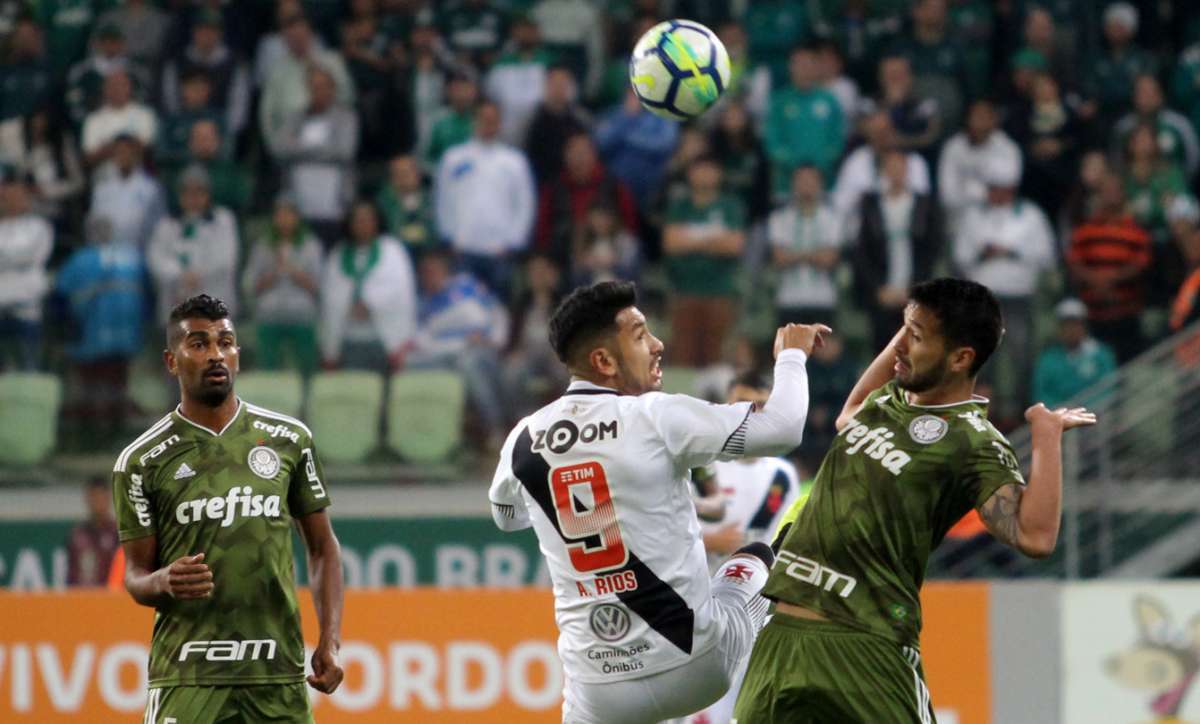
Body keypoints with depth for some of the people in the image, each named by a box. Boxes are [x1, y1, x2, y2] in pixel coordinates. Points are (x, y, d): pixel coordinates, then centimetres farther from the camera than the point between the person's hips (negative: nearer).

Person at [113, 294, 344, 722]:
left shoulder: (289, 439, 9)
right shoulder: (141, 461, 2)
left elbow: (322, 545, 15)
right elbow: (135, 575, 5)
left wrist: (330, 640, 3)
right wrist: (165, 582, -19)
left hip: (279, 676, 3)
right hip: (186, 677, -2)